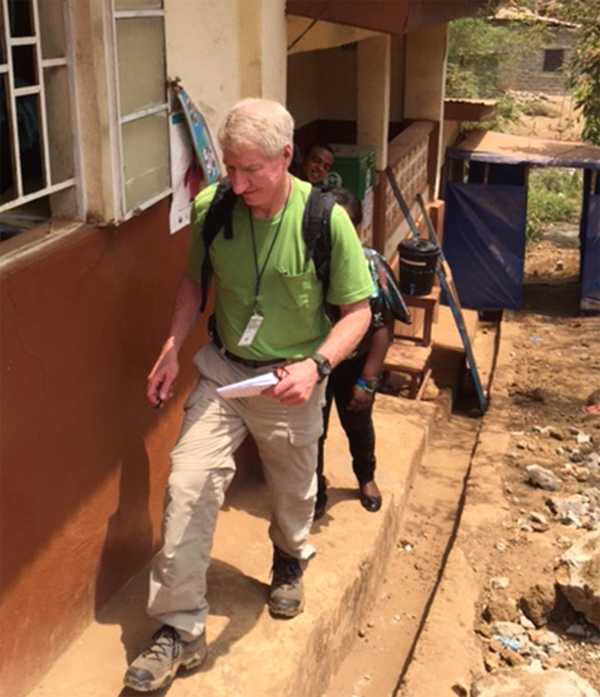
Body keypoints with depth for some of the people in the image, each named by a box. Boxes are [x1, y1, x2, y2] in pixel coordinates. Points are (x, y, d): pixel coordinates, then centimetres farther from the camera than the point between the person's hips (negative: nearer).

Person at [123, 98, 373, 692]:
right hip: (223, 370, 2)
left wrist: (316, 365, -29)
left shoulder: (325, 220, -21)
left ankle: (290, 561, 54)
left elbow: (357, 311, -13)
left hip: (290, 380, -1)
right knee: (188, 485, -9)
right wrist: (172, 348, -4)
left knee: (293, 490, 19)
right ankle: (180, 628, 6)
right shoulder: (211, 207, -13)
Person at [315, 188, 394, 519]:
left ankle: (366, 478, 52)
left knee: (359, 426, 23)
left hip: (354, 364, 1)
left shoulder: (368, 263, -20)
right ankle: (314, 489, 40)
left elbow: (383, 325, -15)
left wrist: (368, 379, -15)